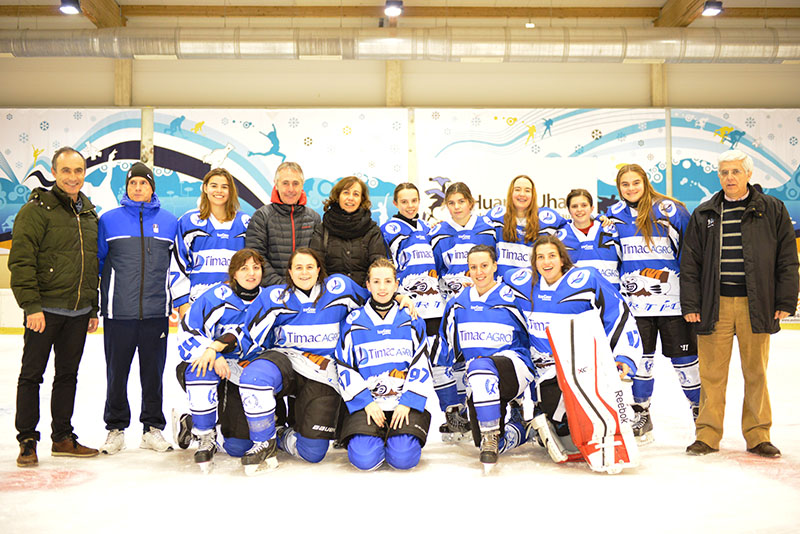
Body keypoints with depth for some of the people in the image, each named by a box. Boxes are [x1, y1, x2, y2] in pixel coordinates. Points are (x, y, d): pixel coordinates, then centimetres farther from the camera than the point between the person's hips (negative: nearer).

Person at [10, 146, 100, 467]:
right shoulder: (36, 210, -7)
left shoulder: (89, 214, 13)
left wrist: (93, 308, 16)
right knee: (31, 375, 3)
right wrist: (31, 305, -18)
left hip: (78, 313, 6)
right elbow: (21, 262, -12)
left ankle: (63, 438, 23)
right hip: (44, 309, -6)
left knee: (68, 375, 13)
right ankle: (27, 441, 14)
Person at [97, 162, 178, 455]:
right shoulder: (109, 220, 5)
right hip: (118, 312, 0)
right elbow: (96, 262, 10)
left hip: (156, 312, 1)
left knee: (153, 372, 8)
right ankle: (115, 428, 21)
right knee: (116, 372, 6)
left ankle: (153, 427, 20)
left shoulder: (170, 221, 8)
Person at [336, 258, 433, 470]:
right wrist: (366, 402, -8)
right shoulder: (354, 322, 5)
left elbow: (421, 365, 4)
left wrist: (408, 403, -9)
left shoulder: (411, 321, 7)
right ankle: (373, 437, 11)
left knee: (403, 458, -20)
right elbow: (345, 368, 3)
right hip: (366, 402, 0)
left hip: (405, 402, 0)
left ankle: (398, 438, 12)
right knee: (364, 459, -21)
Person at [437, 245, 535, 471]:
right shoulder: (458, 304, 10)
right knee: (484, 442, -7)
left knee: (480, 366, -39)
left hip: (515, 368, -5)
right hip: (475, 376, 5)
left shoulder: (511, 299, -3)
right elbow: (449, 349, 20)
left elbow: (531, 340, 5)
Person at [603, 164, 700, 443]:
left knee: (684, 356, 4)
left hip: (672, 297, -2)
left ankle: (700, 409, 22)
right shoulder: (614, 215, 9)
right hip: (635, 301, 3)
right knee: (639, 357, 5)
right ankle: (641, 413, 19)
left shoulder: (670, 210, -2)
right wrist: (621, 281, 11)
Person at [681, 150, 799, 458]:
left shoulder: (772, 210, 7)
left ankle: (758, 436, 19)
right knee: (711, 373, 3)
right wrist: (690, 303, 1)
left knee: (756, 371, 7)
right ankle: (708, 435, 12)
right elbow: (690, 262, 8)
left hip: (756, 305, -1)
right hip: (715, 305, 1)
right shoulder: (704, 215, 10)